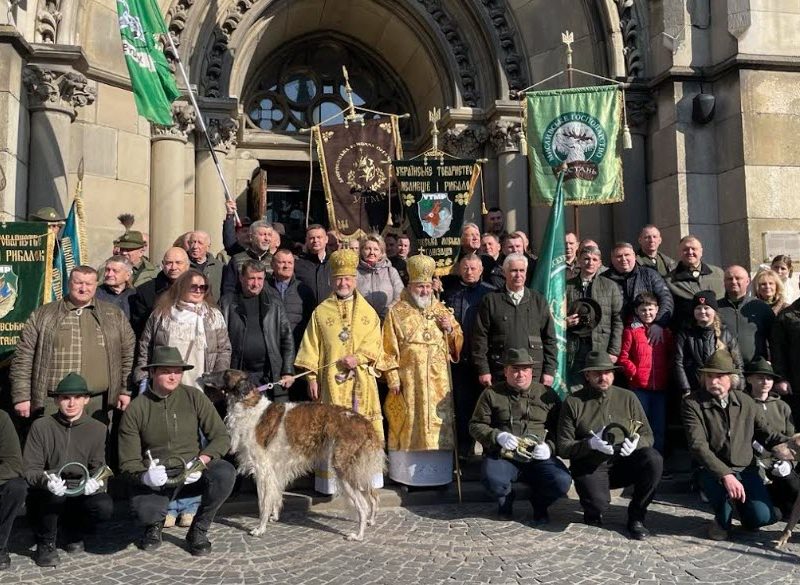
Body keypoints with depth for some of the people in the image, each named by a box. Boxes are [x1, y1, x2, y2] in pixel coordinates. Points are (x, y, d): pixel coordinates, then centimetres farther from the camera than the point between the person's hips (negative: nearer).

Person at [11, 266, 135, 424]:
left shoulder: (115, 315, 10)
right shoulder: (42, 315, 7)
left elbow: (128, 353, 12)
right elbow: (23, 357, 6)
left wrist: (125, 390, 8)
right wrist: (22, 397, 1)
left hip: (98, 403, 1)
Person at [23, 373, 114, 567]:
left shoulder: (98, 429, 2)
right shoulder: (41, 427, -3)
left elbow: (99, 467, 1)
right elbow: (30, 469, -7)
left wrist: (95, 481, -24)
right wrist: (45, 479, -30)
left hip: (80, 494, 2)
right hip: (44, 498, -1)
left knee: (105, 507, -28)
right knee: (54, 493, -36)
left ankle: (73, 531, 9)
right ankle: (45, 544, -6)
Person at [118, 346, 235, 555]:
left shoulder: (194, 397, -2)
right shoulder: (136, 409, -3)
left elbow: (221, 437, -4)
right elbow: (128, 462, -2)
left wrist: (201, 461, -22)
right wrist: (145, 476, -24)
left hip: (192, 474, 1)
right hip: (155, 478, -1)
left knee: (225, 472, -29)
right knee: (143, 509, -32)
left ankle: (199, 530, -2)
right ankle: (155, 524, 11)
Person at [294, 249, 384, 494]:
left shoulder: (368, 311, 10)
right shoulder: (321, 312, 7)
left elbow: (374, 343, 4)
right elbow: (311, 347, 4)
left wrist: (359, 357, -13)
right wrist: (312, 377, -3)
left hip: (362, 379, 1)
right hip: (332, 380, -1)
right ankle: (332, 481, 6)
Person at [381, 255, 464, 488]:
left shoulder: (441, 310, 12)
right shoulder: (396, 312, 2)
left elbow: (458, 343, 16)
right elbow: (389, 348, -1)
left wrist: (451, 329, -5)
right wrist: (392, 377, -8)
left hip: (438, 381, 3)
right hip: (408, 380, -3)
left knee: (438, 423, 4)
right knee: (408, 425, 2)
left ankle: (439, 473, 14)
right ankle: (406, 473, 12)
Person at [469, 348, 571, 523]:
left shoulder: (547, 394, 11)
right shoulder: (492, 394, 8)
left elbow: (559, 429, 11)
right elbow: (475, 425, 8)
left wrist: (549, 446, -9)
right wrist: (497, 436, -11)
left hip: (538, 457, 1)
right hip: (502, 456, -1)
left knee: (562, 482, -26)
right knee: (492, 480, -34)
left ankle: (539, 503, 11)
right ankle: (505, 500, 6)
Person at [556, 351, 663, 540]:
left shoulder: (628, 398, 5)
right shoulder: (573, 403, -3)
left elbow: (648, 435, 4)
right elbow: (563, 448, -6)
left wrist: (635, 443, -19)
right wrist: (591, 443, -24)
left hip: (623, 463, 3)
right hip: (589, 467, -3)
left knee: (653, 458, -26)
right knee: (598, 503, -31)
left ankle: (636, 517, -5)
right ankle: (593, 511, 11)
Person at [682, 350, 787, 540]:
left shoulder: (747, 403, 5)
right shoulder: (692, 404, -10)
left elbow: (767, 435, 13)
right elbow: (698, 446, -20)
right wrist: (725, 475, -31)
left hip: (745, 469, 3)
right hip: (711, 470, -3)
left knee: (762, 517, -16)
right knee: (721, 482, -36)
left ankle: (740, 505, 24)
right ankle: (722, 520, 0)